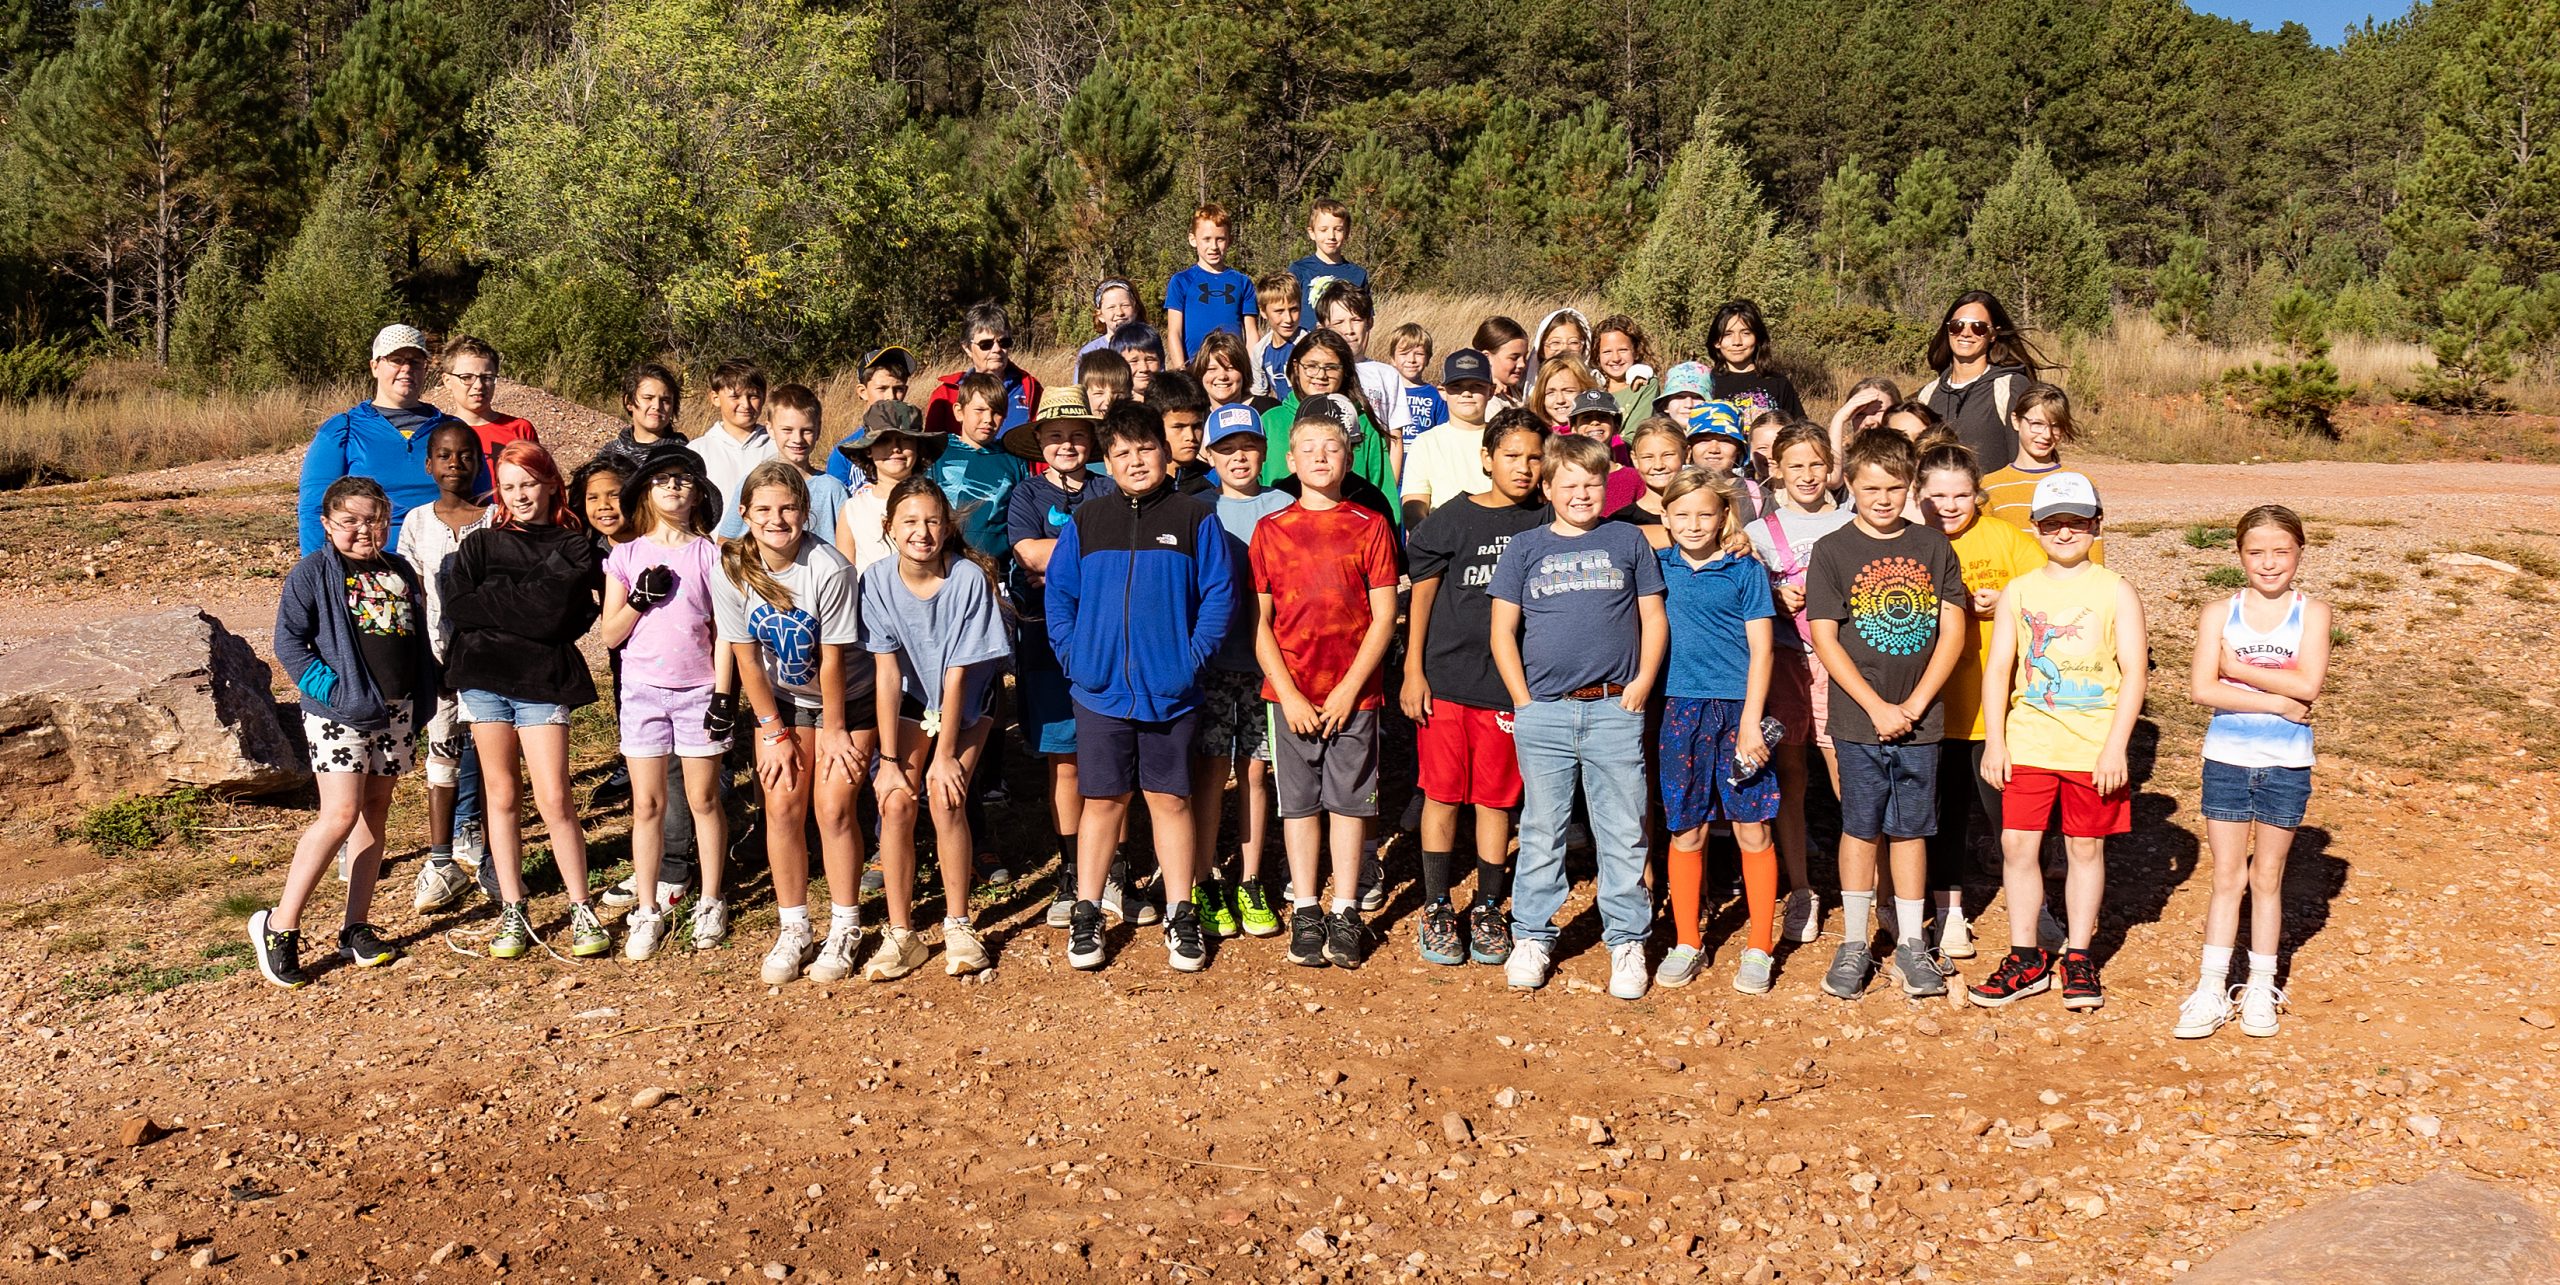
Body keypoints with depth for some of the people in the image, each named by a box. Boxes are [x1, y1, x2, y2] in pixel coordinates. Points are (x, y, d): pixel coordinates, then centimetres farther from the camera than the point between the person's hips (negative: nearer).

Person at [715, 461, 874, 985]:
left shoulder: (829, 569, -27)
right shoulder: (731, 570, -16)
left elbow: (832, 659, -20)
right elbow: (747, 658, -9)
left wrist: (835, 732, -11)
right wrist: (775, 733, -6)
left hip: (846, 699, -3)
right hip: (782, 701, 3)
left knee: (833, 807, -8)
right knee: (782, 807, -3)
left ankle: (844, 929, 9)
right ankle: (794, 930, 12)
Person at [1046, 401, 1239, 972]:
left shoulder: (1195, 517, 0)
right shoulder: (1084, 523, 7)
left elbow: (1219, 593, -2)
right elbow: (1059, 593, 9)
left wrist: (1195, 653, -10)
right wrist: (1071, 652, -2)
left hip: (1170, 689, -1)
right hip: (1100, 689, 1)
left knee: (1170, 799, 7)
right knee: (1103, 800, 7)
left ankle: (1180, 917, 17)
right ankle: (1086, 915, 17)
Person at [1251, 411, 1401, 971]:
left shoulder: (1371, 526, 1)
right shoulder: (1270, 530, 4)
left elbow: (1384, 617, -2)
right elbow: (1259, 621, 2)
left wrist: (1349, 688, -9)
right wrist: (1289, 694, -6)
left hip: (1354, 693, -1)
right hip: (1291, 694, 1)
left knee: (1349, 800, 5)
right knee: (1299, 801, 7)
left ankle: (1346, 913, 15)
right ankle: (1305, 912, 18)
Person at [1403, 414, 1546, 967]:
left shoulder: (1543, 523, 4)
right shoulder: (1451, 520, -1)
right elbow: (1422, 596, 2)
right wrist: (1413, 671, -2)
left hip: (1509, 683, 2)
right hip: (1446, 677, -1)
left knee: (1496, 798, 7)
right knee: (1442, 793, 5)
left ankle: (1487, 910, 20)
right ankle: (1436, 909, 17)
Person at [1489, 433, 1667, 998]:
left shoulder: (1628, 541, 8)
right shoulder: (1526, 547, 7)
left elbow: (1653, 617, 9)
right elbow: (1502, 629, 5)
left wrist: (1642, 683, -4)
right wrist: (1523, 700, -2)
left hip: (1615, 711, 0)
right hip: (1543, 713, 0)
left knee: (1623, 832, 5)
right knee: (1541, 831, 9)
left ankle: (1627, 941, 16)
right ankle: (1532, 937, 20)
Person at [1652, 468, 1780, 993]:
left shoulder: (1744, 571, -1)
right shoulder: (1658, 566, 7)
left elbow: (1761, 650, -4)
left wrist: (1750, 721, -11)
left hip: (1736, 709, -2)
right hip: (1679, 709, 2)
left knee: (1752, 829, 2)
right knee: (1685, 831, 8)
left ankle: (1760, 949, 12)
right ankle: (1687, 944, 20)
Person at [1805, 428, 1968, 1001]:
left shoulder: (1933, 546, 3)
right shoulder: (1833, 550, -4)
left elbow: (1953, 631, 1)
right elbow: (1825, 639, -7)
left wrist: (1914, 705, -8)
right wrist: (1877, 707, -12)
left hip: (1920, 718, 2)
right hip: (1859, 719, -2)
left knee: (1910, 830, 10)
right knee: (1861, 829, 6)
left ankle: (1911, 944, 21)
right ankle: (1854, 944, 18)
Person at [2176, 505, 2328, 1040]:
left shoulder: (2312, 613, -2)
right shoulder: (2220, 613, -2)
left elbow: (2308, 684, -16)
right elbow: (2201, 688, -13)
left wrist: (2236, 667, -12)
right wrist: (2276, 701, -17)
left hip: (2286, 765, 0)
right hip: (2227, 759, 0)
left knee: (2267, 878, 11)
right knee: (2227, 878, 5)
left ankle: (2260, 989, 22)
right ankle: (2211, 990, 10)